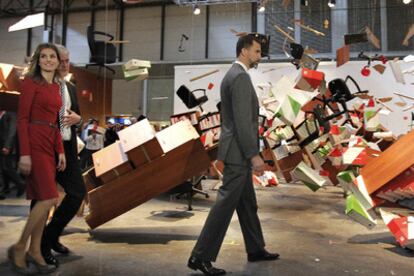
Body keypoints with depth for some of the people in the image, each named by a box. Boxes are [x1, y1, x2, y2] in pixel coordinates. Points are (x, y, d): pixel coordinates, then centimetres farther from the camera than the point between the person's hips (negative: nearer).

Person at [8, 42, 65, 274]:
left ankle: (35, 251, 17)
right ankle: (19, 248, 6)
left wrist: (61, 151, 12)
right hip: (35, 142, -7)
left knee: (43, 199, 8)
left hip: (51, 144, 8)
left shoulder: (56, 86, 16)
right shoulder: (31, 82, -4)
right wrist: (25, 153, -16)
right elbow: (23, 119, -10)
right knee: (48, 198, -11)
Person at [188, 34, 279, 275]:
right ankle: (201, 256, 1)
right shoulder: (240, 77, -15)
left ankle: (256, 249, 30)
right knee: (226, 203, -6)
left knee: (247, 203, 17)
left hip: (237, 151, 11)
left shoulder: (232, 75, 17)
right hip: (238, 153, -11)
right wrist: (254, 155, -21)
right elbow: (242, 121, -23)